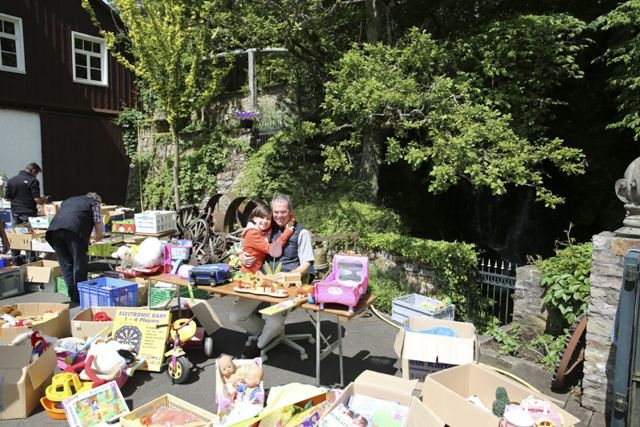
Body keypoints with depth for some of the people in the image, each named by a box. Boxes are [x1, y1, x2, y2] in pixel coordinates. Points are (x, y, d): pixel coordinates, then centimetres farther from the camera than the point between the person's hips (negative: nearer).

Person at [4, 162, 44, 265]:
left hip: (15, 212, 5)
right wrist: (42, 200, 5)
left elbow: (7, 196, 10)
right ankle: (31, 260, 6)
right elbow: (37, 199, -16)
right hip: (28, 213, -5)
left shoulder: (11, 180, 6)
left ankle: (15, 260, 21)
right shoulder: (32, 181, -11)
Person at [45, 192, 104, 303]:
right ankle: (79, 296, 9)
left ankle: (72, 295, 18)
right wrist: (97, 240, 35)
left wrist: (85, 240, 45)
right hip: (74, 229, -5)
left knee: (65, 264, 13)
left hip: (54, 228, 5)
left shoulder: (68, 200, 39)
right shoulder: (94, 203, 23)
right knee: (80, 263, 5)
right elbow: (99, 227, 13)